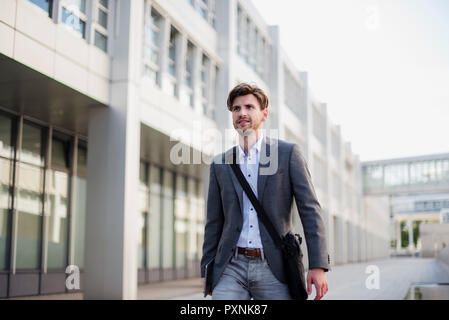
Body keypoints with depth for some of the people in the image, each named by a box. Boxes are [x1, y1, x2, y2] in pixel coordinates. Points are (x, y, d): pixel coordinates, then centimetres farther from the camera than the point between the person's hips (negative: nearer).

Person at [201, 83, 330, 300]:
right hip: (231, 268, 2)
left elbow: (310, 210, -2)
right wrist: (208, 274, 11)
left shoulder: (288, 153, 2)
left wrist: (318, 266, -10)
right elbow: (214, 223, 14)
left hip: (273, 268, -2)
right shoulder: (219, 165, 11)